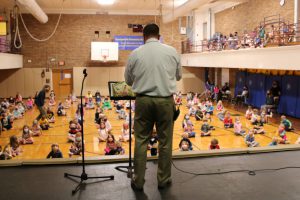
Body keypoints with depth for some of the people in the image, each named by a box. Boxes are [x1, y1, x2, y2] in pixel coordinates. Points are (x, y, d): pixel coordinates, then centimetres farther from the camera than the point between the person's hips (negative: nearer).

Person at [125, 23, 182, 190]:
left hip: (143, 100, 0)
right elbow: (179, 76, 14)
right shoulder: (172, 51, 1)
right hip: (165, 100, 0)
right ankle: (164, 180, 21)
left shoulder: (135, 53, 0)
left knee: (141, 141, 8)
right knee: (165, 142, 11)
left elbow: (128, 80, 10)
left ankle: (138, 181, 14)